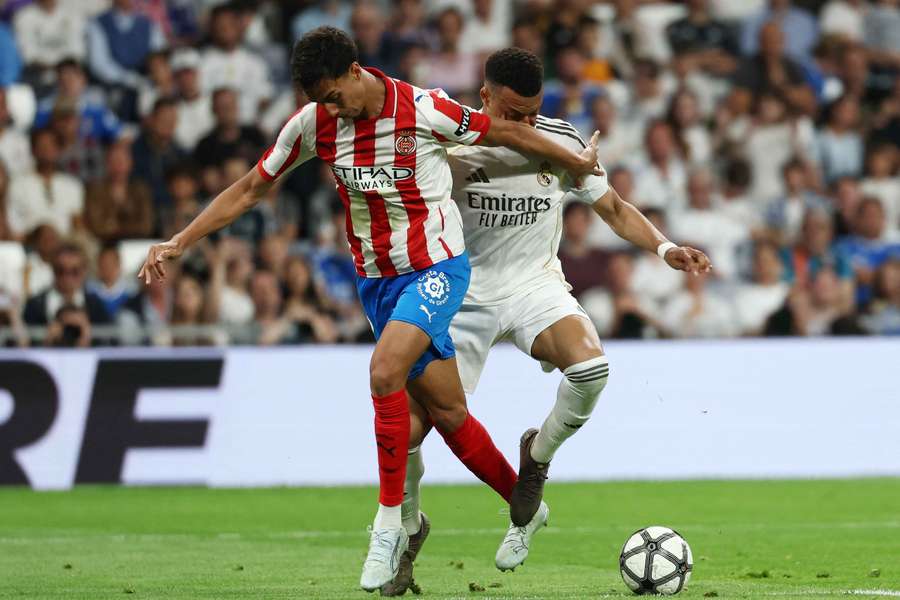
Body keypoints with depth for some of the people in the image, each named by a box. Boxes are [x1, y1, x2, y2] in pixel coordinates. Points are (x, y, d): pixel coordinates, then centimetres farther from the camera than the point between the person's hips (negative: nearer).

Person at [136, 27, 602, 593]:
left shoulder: (423, 110, -18)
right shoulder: (313, 124, -5)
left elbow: (506, 132, -4)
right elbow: (251, 189, 6)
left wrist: (578, 163, 9)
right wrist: (180, 242, 1)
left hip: (436, 267, -5)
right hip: (376, 279, 5)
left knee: (385, 371, -27)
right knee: (447, 412, 7)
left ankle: (389, 521, -18)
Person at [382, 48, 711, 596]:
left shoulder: (561, 143, -6)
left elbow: (615, 209, 5)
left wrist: (664, 247, -11)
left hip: (536, 286, 1)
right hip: (463, 297, -1)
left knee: (590, 366, -33)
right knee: (406, 428, -12)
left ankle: (537, 459, -3)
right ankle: (408, 527, 21)